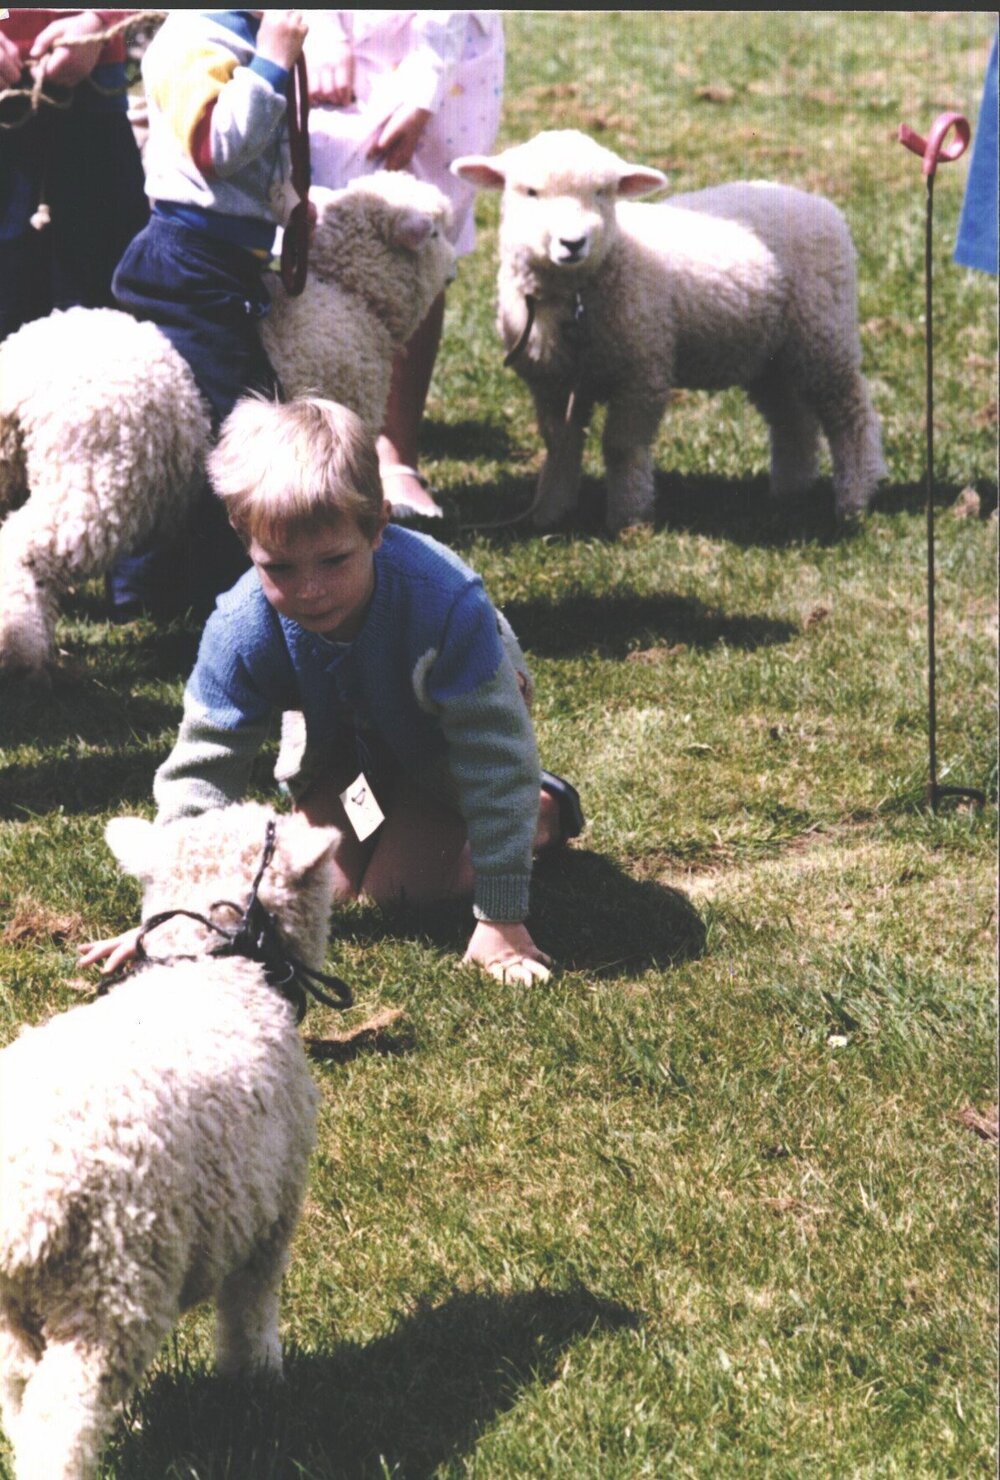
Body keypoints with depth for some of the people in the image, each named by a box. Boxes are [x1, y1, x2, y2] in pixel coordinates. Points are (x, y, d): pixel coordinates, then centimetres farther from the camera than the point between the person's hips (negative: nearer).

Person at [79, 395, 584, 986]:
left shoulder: (446, 606, -44)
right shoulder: (241, 631, -35)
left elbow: (495, 761, -36)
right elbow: (202, 771, -24)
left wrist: (501, 919, -35)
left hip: (439, 744, -3)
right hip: (342, 734, 3)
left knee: (400, 884, -10)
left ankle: (543, 809, 13)